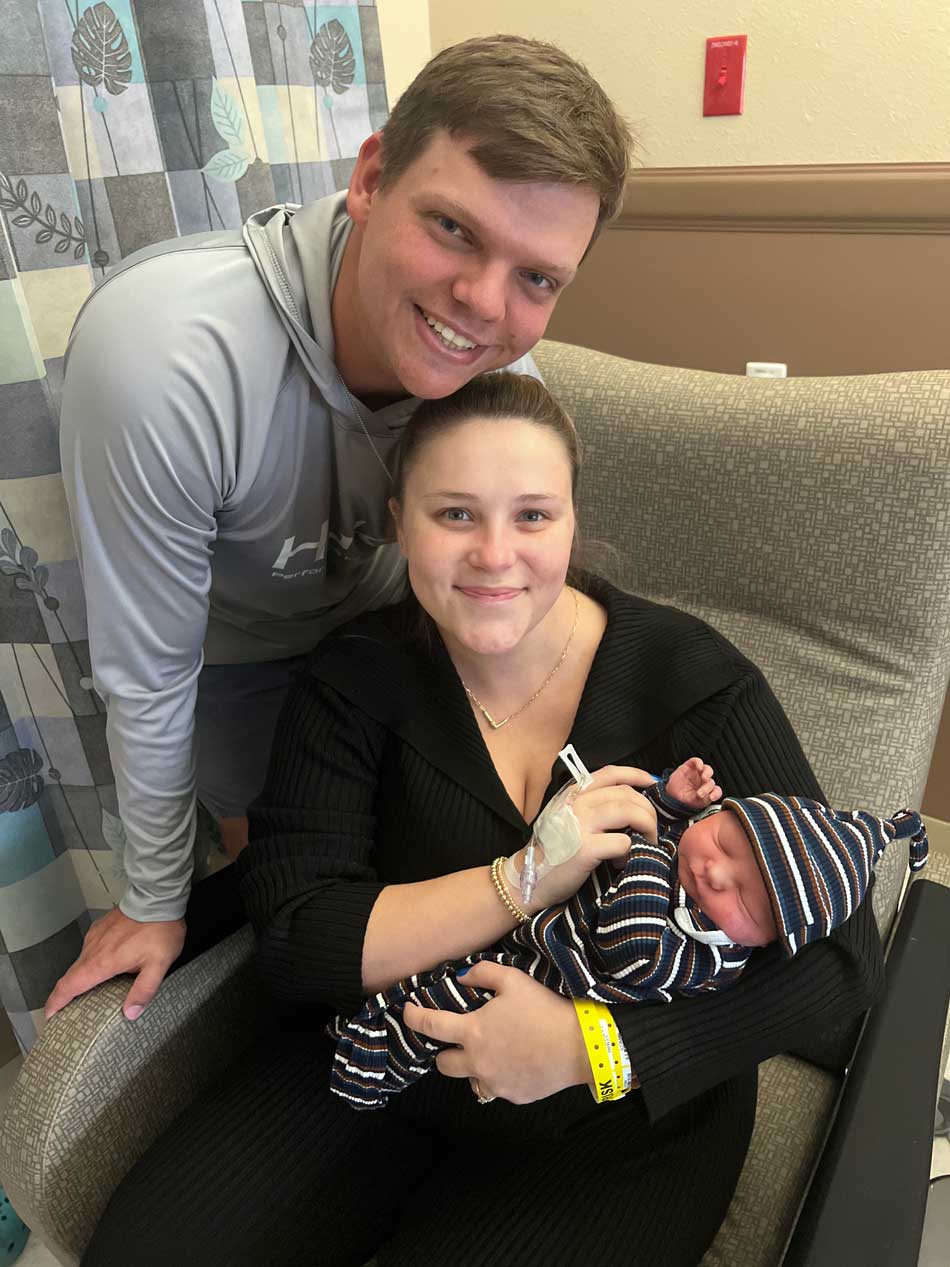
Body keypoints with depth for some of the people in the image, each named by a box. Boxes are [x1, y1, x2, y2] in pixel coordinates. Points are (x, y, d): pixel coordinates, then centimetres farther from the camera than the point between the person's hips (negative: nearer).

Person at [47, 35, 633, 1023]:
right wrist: (154, 900, -14)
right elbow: (147, 677, -29)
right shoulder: (160, 357, -42)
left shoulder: (501, 360, -28)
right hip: (234, 641, -3)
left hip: (379, 608, 4)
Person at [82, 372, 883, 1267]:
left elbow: (840, 958, -15)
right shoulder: (355, 679, -9)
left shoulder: (695, 681, -14)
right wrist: (525, 881, -29)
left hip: (623, 1116, -1)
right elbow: (292, 945, -15)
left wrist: (590, 1047, -26)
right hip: (377, 1063, 2)